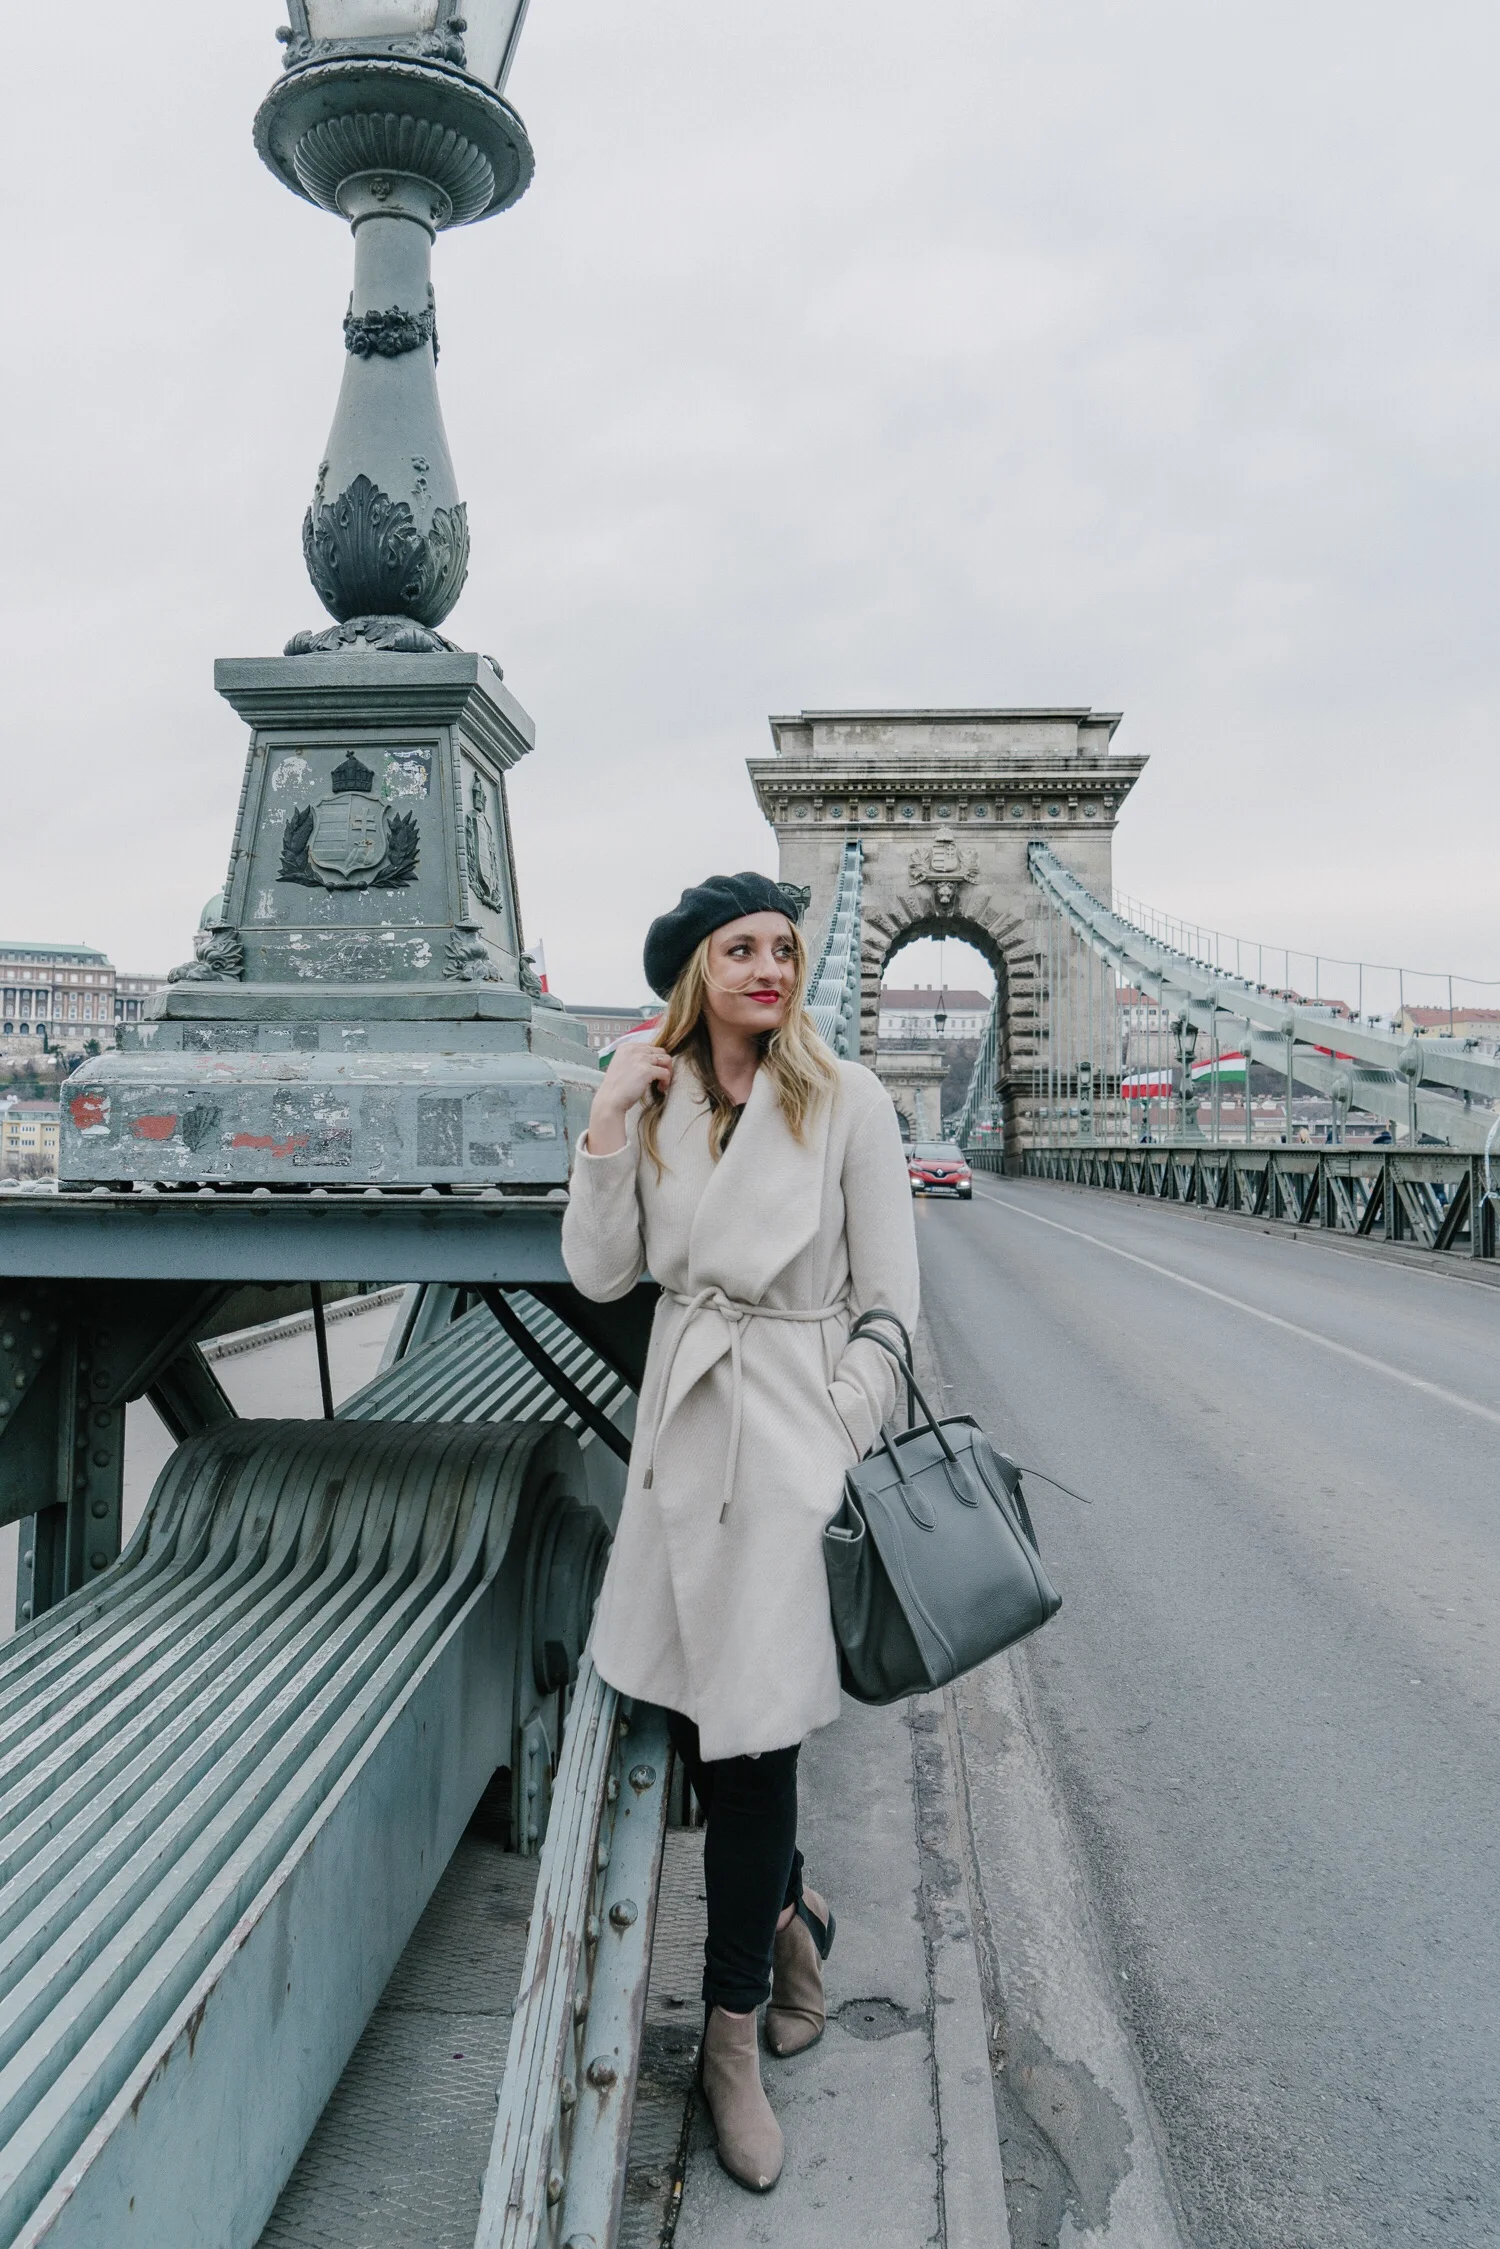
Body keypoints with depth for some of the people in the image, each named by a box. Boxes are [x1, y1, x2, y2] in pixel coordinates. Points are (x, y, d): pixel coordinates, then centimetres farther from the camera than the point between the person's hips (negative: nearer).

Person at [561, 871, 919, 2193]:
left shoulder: (846, 1101, -8)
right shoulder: (658, 1102, 4)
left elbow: (889, 1302, -6)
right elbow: (600, 1275, 0)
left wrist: (858, 1458, -10)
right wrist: (608, 1121, -9)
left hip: (796, 1430, -4)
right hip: (685, 1425, 5)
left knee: (755, 1730, 0)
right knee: (697, 1711, 13)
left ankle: (733, 2024, 22)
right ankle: (789, 1915, 41)